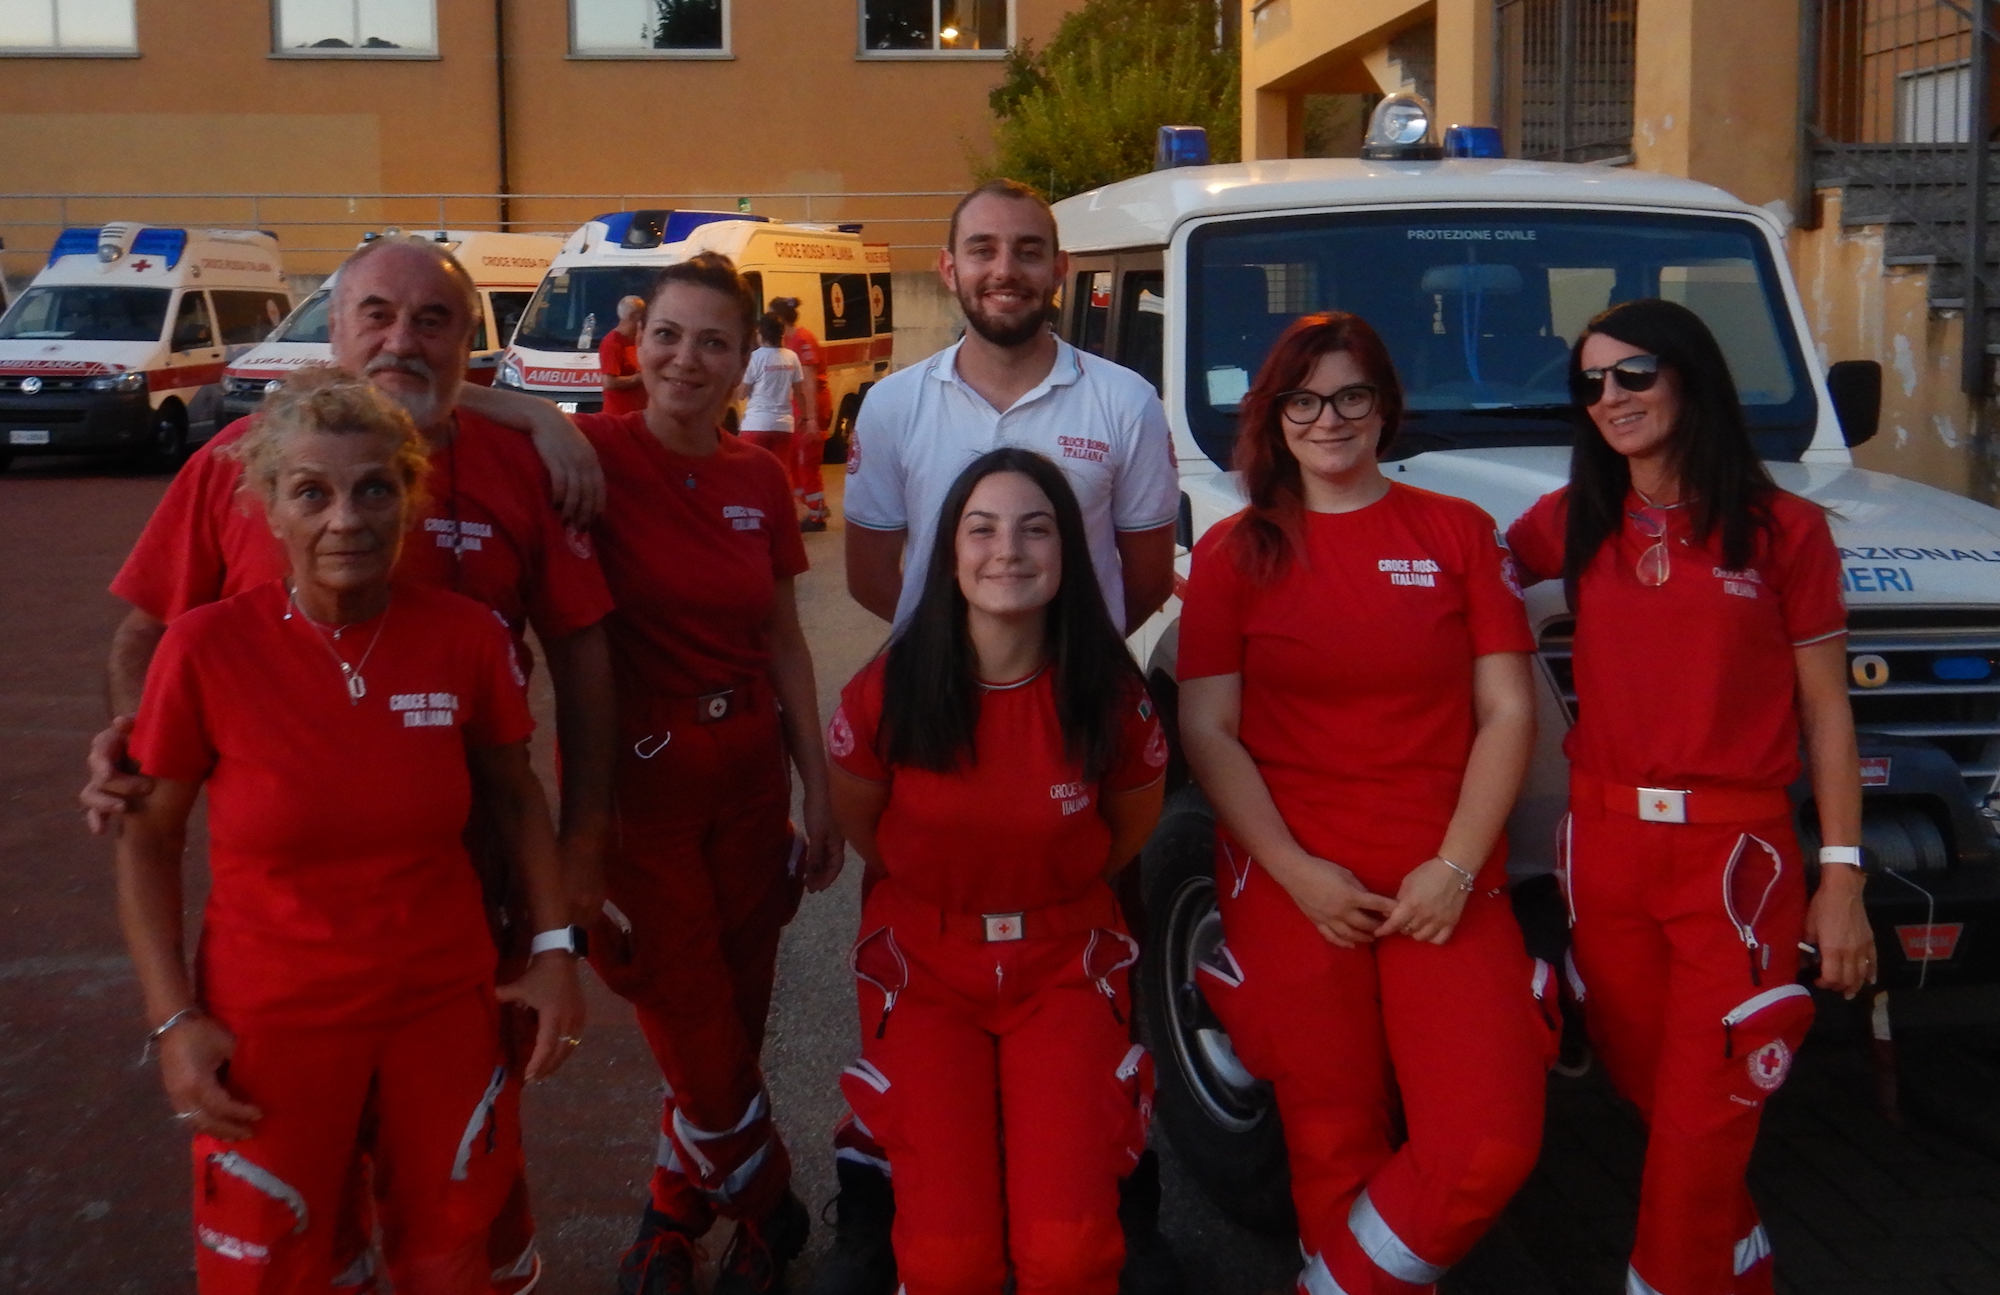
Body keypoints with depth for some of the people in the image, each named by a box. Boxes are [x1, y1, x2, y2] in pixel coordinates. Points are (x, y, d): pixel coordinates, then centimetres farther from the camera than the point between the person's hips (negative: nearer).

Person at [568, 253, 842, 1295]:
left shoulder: (760, 480, 4)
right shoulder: (595, 456, -10)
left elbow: (781, 642, 10)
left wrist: (818, 792, 9)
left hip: (748, 780, 5)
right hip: (635, 789, -5)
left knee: (732, 1029, 14)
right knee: (706, 1051, 3)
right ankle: (767, 1209, 32)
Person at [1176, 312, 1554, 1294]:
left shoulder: (1458, 533, 7)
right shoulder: (1234, 551, 6)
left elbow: (1507, 712, 2)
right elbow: (1207, 732, 1)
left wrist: (1455, 867, -10)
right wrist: (1297, 871, -11)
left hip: (1445, 888, 1)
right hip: (1292, 888, 0)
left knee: (1489, 1147, -10)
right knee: (1335, 1150, 6)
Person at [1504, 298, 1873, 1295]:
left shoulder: (1784, 529, -2)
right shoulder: (1572, 523, 8)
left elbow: (1825, 710, 0)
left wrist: (1841, 876, -2)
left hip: (1737, 855, -4)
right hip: (1606, 847, 4)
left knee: (1698, 1132, -4)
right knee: (1652, 1095, 14)